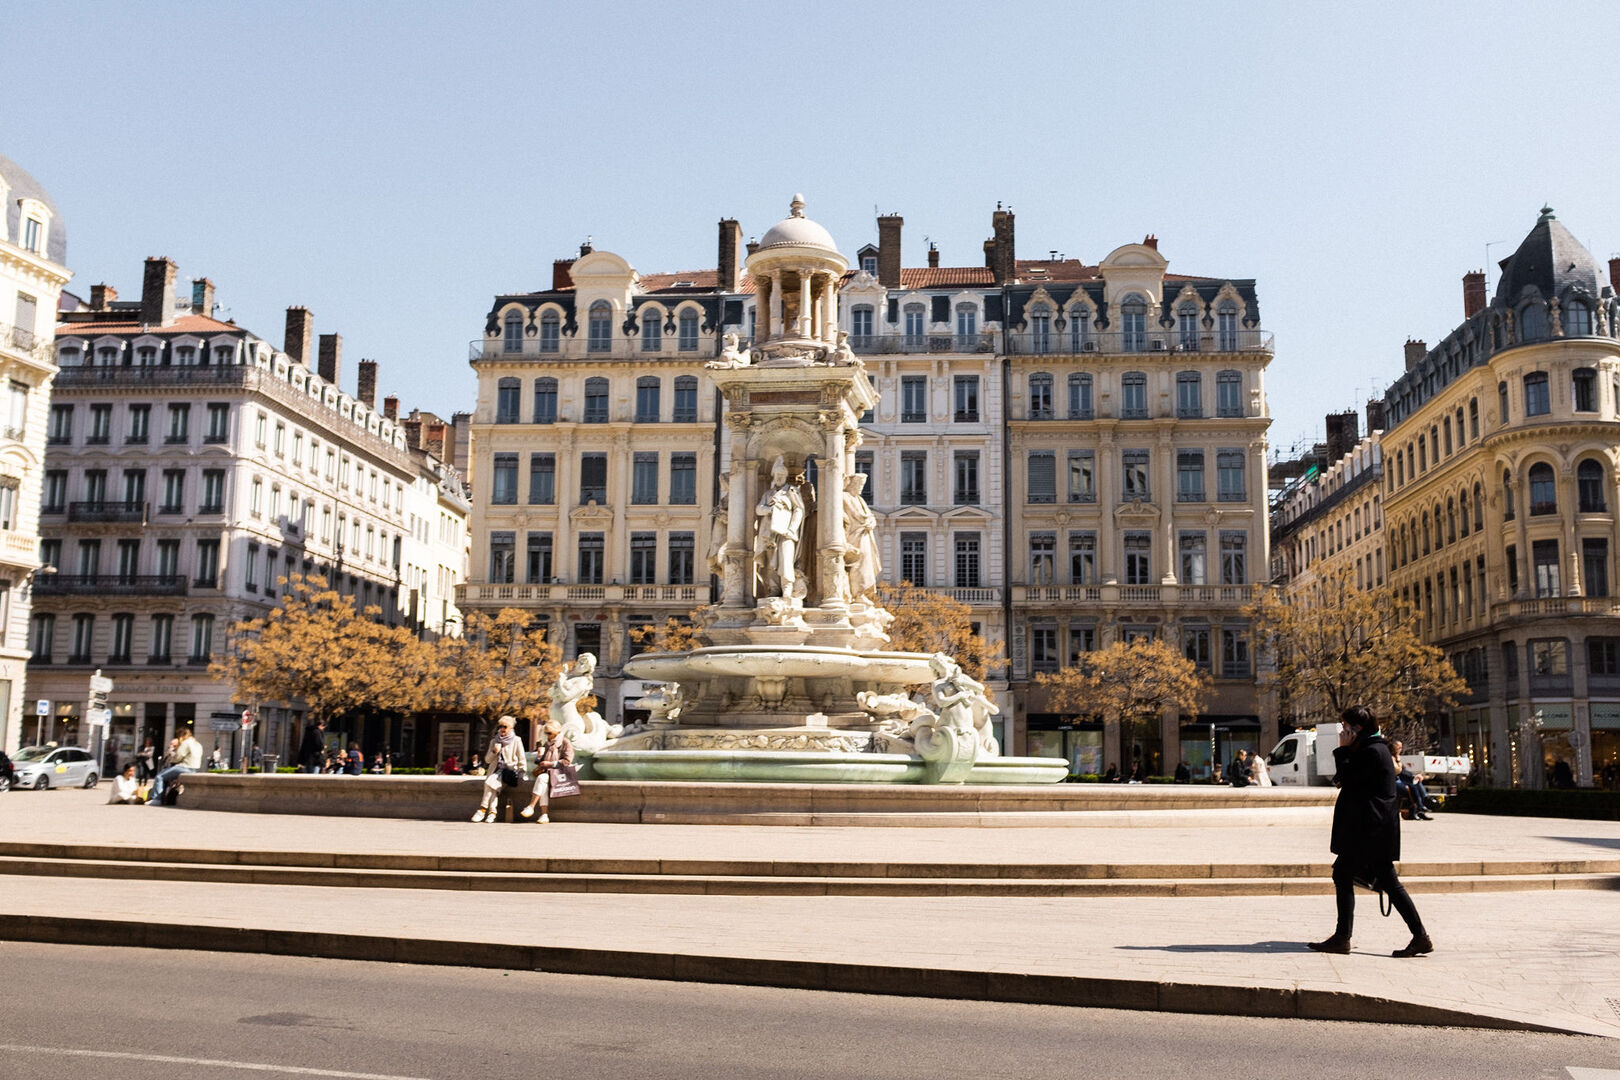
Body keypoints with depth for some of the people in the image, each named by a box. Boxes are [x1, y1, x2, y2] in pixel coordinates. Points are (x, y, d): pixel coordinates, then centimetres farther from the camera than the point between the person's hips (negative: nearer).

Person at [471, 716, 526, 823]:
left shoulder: (516, 741, 5)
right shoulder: (494, 741, 18)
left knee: (490, 782, -30)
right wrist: (494, 752, -3)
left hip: (510, 770, -4)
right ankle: (492, 812, -31)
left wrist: (520, 776, -7)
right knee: (490, 782, -30)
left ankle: (483, 809, -26)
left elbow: (521, 762, 5)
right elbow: (487, 760, 17)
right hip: (496, 771, 4)